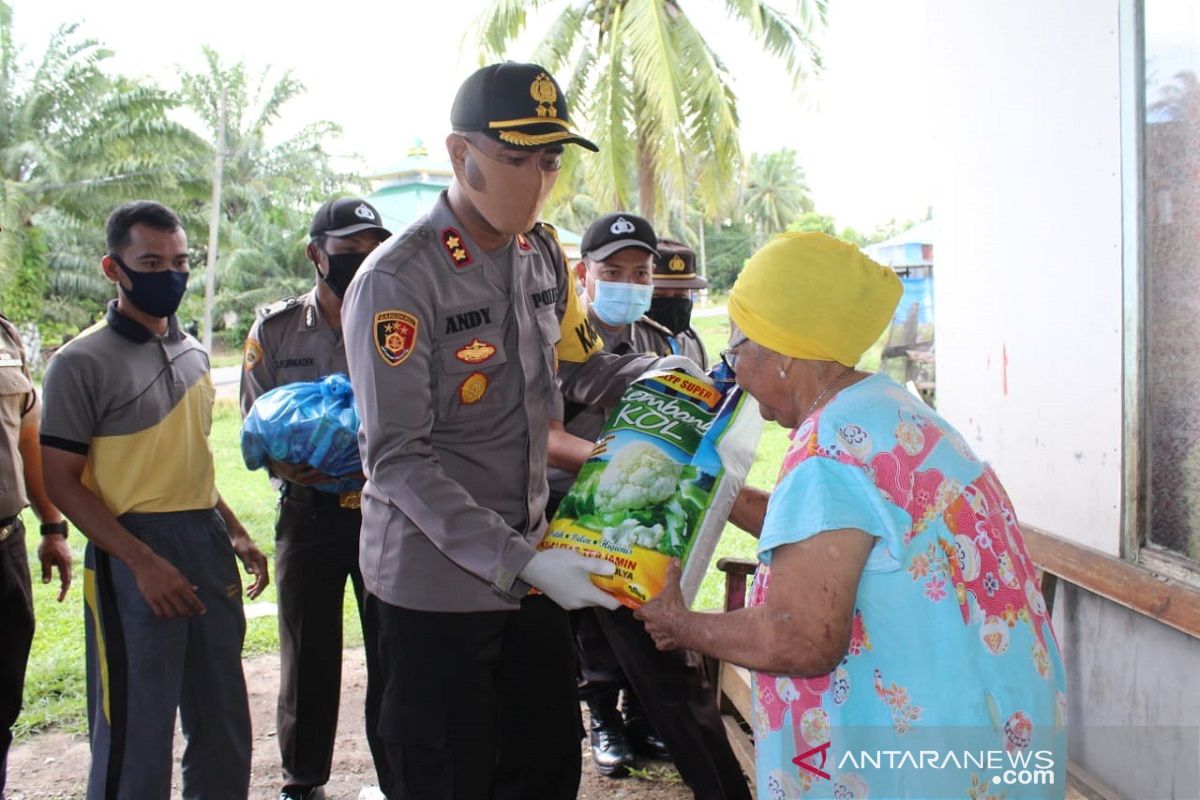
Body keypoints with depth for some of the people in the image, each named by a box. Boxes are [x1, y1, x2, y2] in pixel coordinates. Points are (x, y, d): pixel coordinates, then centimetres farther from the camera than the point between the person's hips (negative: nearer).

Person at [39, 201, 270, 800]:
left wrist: (235, 533, 12)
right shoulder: (83, 362, -8)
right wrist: (143, 562, -19)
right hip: (134, 557, -6)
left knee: (224, 726, 14)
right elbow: (62, 482, -11)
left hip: (208, 547, 7)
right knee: (137, 734, 1)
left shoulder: (192, 352, 12)